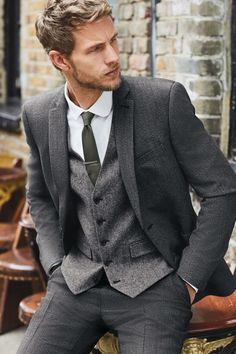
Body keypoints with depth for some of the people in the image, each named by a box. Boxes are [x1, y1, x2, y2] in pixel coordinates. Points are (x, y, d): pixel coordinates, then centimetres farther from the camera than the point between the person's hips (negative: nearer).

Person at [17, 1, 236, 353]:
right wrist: (57, 266, 4)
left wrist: (187, 281, -8)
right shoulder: (38, 115, 0)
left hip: (151, 282, -3)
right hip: (77, 281, 3)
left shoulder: (164, 100, -12)